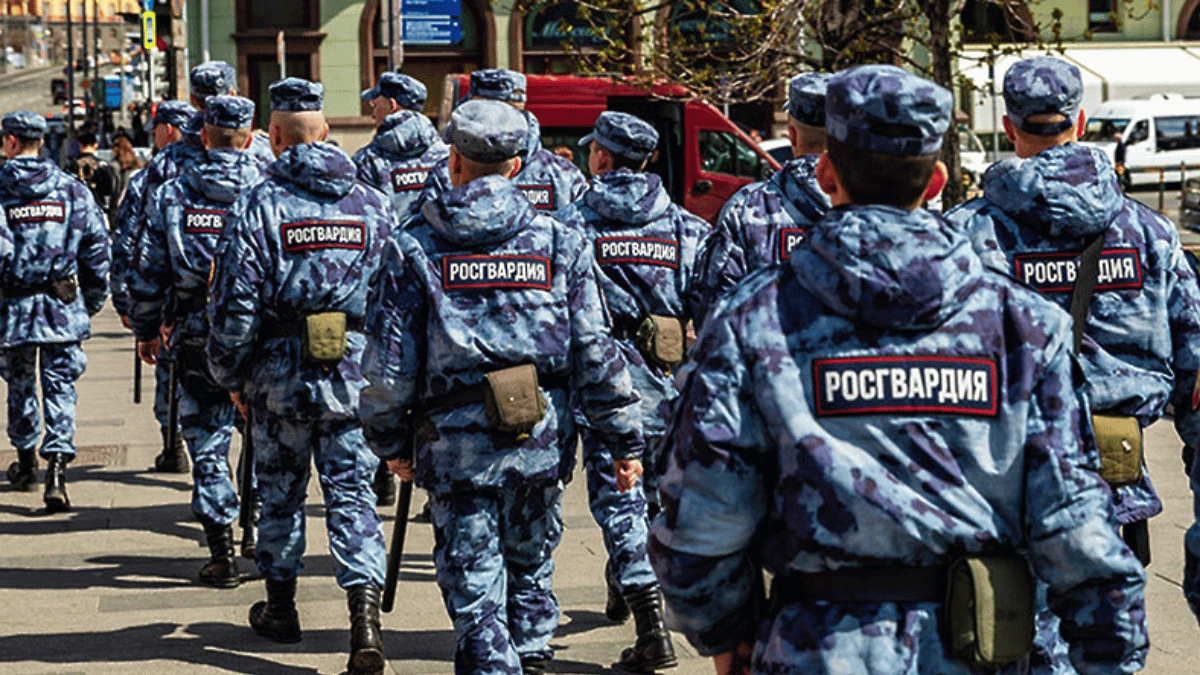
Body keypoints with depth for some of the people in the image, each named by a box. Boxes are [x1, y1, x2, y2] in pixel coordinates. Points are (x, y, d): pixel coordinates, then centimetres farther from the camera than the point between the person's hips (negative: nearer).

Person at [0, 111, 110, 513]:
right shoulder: (72, 189, 1)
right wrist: (93, 299, 14)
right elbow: (97, 246, 4)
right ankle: (56, 471, -14)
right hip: (62, 310, 0)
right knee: (60, 388, 0)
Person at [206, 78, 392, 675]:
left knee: (281, 491, 14)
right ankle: (365, 617, -13)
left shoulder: (259, 206, -7)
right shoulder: (374, 205, 4)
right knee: (353, 492, 2)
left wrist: (231, 376, 3)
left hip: (281, 375, -2)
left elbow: (235, 302, -9)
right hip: (357, 374, 2)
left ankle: (280, 607, 28)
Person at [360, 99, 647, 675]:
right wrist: (624, 439, 7)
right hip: (543, 441, 2)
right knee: (531, 569, 20)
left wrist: (391, 442, 11)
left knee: (474, 590, 2)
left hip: (457, 445, -2)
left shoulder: (414, 247, -2)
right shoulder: (559, 242, 3)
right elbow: (594, 351, 1)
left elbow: (389, 362, -2)